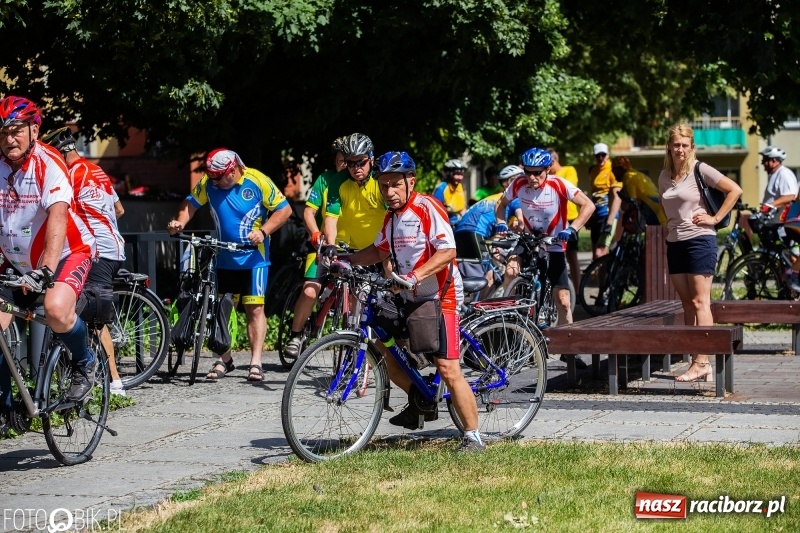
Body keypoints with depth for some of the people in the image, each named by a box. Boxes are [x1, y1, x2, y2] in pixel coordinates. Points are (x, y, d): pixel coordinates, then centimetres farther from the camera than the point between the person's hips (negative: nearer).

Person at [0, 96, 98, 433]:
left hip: (68, 253, -5)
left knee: (56, 310, -33)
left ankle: (84, 363, -2)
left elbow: (57, 218, -32)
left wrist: (46, 270, -44)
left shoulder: (48, 163, -21)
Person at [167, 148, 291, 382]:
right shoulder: (208, 183, -5)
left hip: (253, 257, -4)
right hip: (224, 257, 4)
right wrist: (180, 222, -16)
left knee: (254, 308, -6)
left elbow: (284, 209, -10)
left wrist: (263, 231, -22)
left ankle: (256, 362, -5)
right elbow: (191, 203, 4)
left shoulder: (257, 182, -14)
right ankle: (224, 359, 20)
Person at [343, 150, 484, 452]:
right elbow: (379, 250, 22)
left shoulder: (427, 208, -15)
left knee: (448, 371, -13)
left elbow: (447, 251, -24)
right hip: (409, 300, 9)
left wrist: (416, 275, -36)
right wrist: (347, 261, 7)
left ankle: (473, 437, -7)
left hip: (439, 298, -9)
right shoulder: (392, 216, 11)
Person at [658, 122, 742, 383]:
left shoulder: (700, 170, -6)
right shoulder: (664, 176, 12)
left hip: (699, 241, -7)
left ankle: (702, 362, -11)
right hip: (675, 243, 7)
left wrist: (715, 218, -10)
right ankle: (696, 361, 6)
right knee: (687, 304, 5)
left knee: (700, 303, -9)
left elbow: (735, 190, -9)